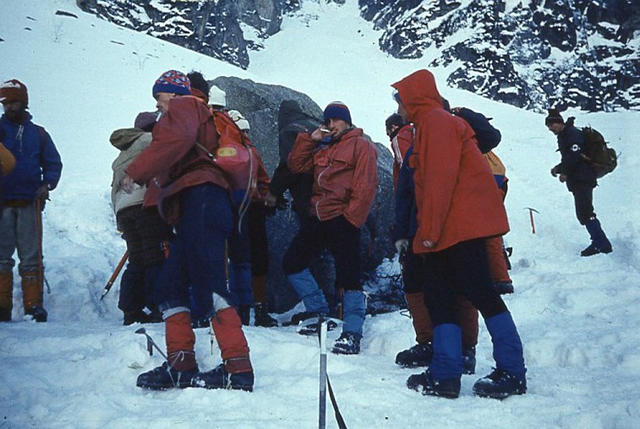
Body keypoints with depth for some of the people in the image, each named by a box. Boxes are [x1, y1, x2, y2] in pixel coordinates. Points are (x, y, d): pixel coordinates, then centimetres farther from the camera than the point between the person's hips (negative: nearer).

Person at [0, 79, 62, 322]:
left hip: (30, 203, 0)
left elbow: (53, 163, 15)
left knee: (31, 258, 0)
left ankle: (33, 306, 3)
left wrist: (47, 184, -1)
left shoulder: (37, 133, 12)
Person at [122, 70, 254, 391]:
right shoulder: (204, 118, 37)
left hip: (200, 199, -10)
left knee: (208, 286, -18)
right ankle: (180, 366, 5)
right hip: (196, 210, 10)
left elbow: (176, 139, -14)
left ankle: (238, 368, -23)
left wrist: (137, 171, -12)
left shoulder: (184, 106, 10)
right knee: (169, 286, 8)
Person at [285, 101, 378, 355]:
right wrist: (309, 139, 7)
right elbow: (296, 166, 17)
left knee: (348, 277, -9)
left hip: (343, 220, -8)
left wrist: (352, 218, -16)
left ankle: (351, 335, -5)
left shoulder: (361, 145, 0)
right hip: (319, 218, 8)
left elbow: (366, 185, -10)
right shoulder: (322, 149, 23)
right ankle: (321, 314, 18)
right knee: (292, 263, 10)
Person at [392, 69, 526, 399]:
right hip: (451, 231, 11)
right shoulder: (430, 124, 24)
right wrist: (427, 230, 19)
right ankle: (445, 375, 7)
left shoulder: (436, 122, -9)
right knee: (437, 297, 7)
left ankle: (512, 374, -2)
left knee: (480, 293, -8)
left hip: (461, 226, -11)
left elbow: (440, 178, -19)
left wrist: (429, 229, -20)